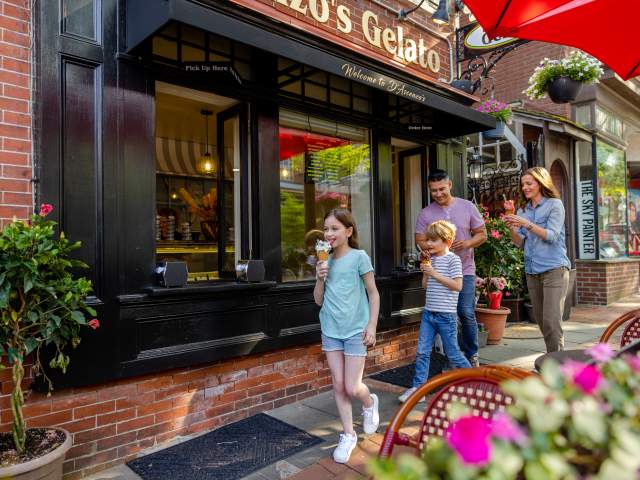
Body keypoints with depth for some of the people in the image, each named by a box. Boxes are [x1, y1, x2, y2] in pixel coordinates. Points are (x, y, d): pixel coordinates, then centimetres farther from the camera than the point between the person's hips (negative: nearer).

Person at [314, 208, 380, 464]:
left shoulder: (359, 257, -9)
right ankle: (348, 435, 24)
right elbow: (319, 300, 7)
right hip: (331, 330, 4)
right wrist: (320, 278, -9)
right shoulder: (325, 261, 4)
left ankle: (369, 403, 34)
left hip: (355, 330, -4)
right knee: (338, 385, 7)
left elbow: (373, 293, -4)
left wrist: (372, 326, -9)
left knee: (352, 388, -1)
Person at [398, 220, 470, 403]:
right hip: (428, 312, 6)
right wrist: (425, 271, -2)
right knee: (422, 352, 3)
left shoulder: (453, 259, -10)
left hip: (446, 315, -6)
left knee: (453, 354, 7)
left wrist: (434, 273, -19)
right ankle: (417, 387, 9)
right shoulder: (431, 259, 10)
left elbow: (457, 285, -19)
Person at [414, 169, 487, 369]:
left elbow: (482, 234, 8)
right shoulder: (426, 213, 3)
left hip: (465, 270, 0)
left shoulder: (467, 207, 4)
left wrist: (468, 243, -13)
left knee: (467, 314, -3)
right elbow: (420, 241, 1)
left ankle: (471, 355, 18)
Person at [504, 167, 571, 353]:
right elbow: (520, 243, 10)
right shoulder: (523, 211, 13)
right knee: (540, 320, 10)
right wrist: (511, 228, -8)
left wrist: (527, 224, -19)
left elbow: (551, 236, -11)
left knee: (551, 321, -12)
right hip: (532, 271, 6)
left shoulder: (555, 204, -1)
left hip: (554, 269, -6)